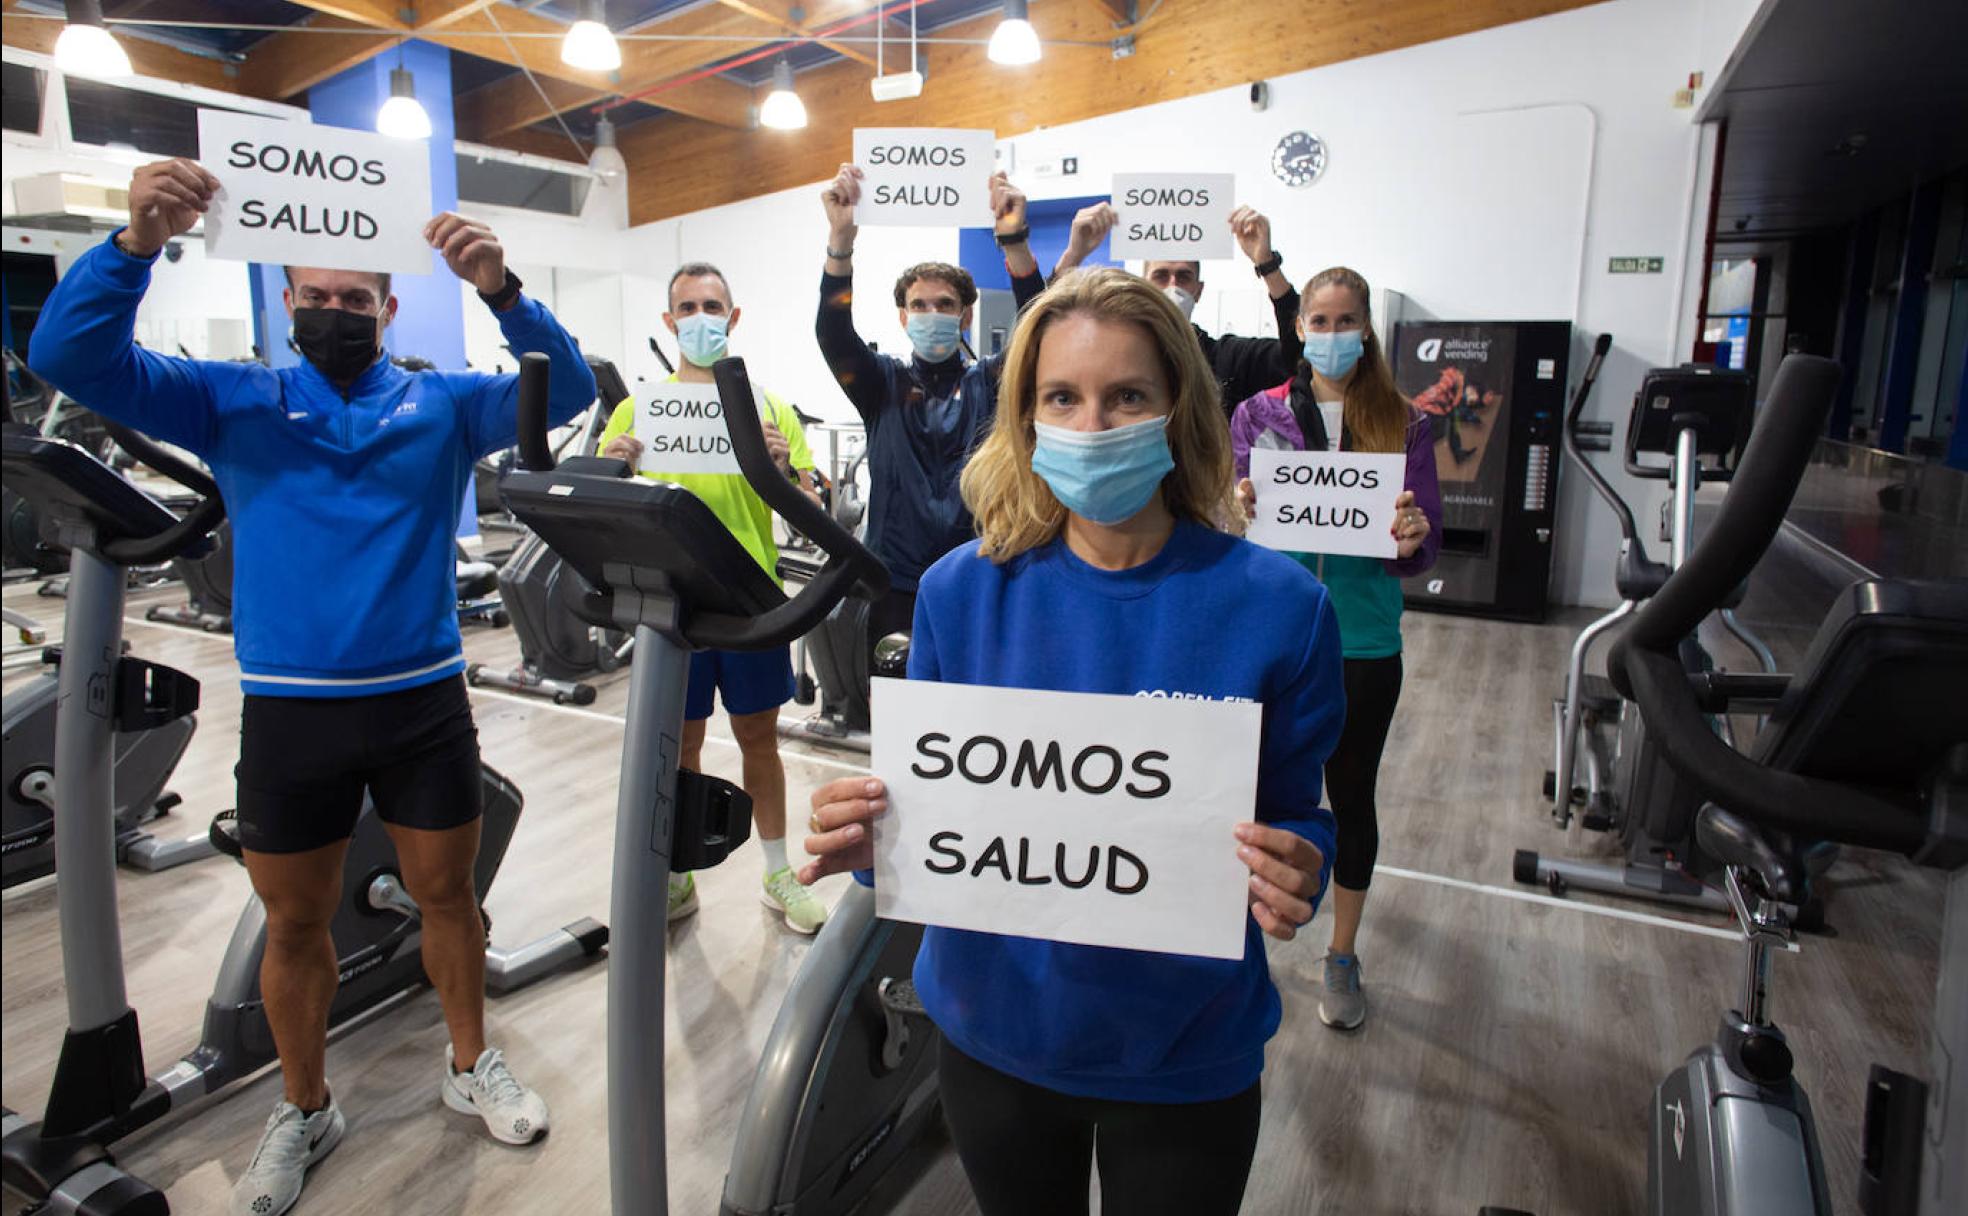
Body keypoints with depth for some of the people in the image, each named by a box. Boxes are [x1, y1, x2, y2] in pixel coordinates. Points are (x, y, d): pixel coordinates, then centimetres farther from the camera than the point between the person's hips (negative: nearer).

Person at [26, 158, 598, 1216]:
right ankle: (304, 1109, 35)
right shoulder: (236, 402, 4)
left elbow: (564, 390, -10)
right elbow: (70, 356, -5)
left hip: (424, 699, 0)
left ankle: (471, 1066, 35)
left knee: (447, 892, 13)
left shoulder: (440, 403, 2)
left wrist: (501, 290, -28)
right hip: (289, 710, 1)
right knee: (293, 920, 13)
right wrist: (137, 242, -23)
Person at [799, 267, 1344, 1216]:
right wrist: (869, 835, -21)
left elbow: (1297, 816, -4)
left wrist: (1296, 877, -26)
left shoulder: (1275, 604, -14)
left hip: (1186, 1054, -1)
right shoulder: (961, 589, -10)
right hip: (995, 1026, 2)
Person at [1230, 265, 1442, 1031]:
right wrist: (1239, 514, -22)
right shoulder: (1259, 414, 1)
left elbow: (1425, 544, 0)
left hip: (1363, 645, 1)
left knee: (1352, 797, 12)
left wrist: (1412, 541, -23)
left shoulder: (1403, 424, 1)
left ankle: (1343, 954, 31)